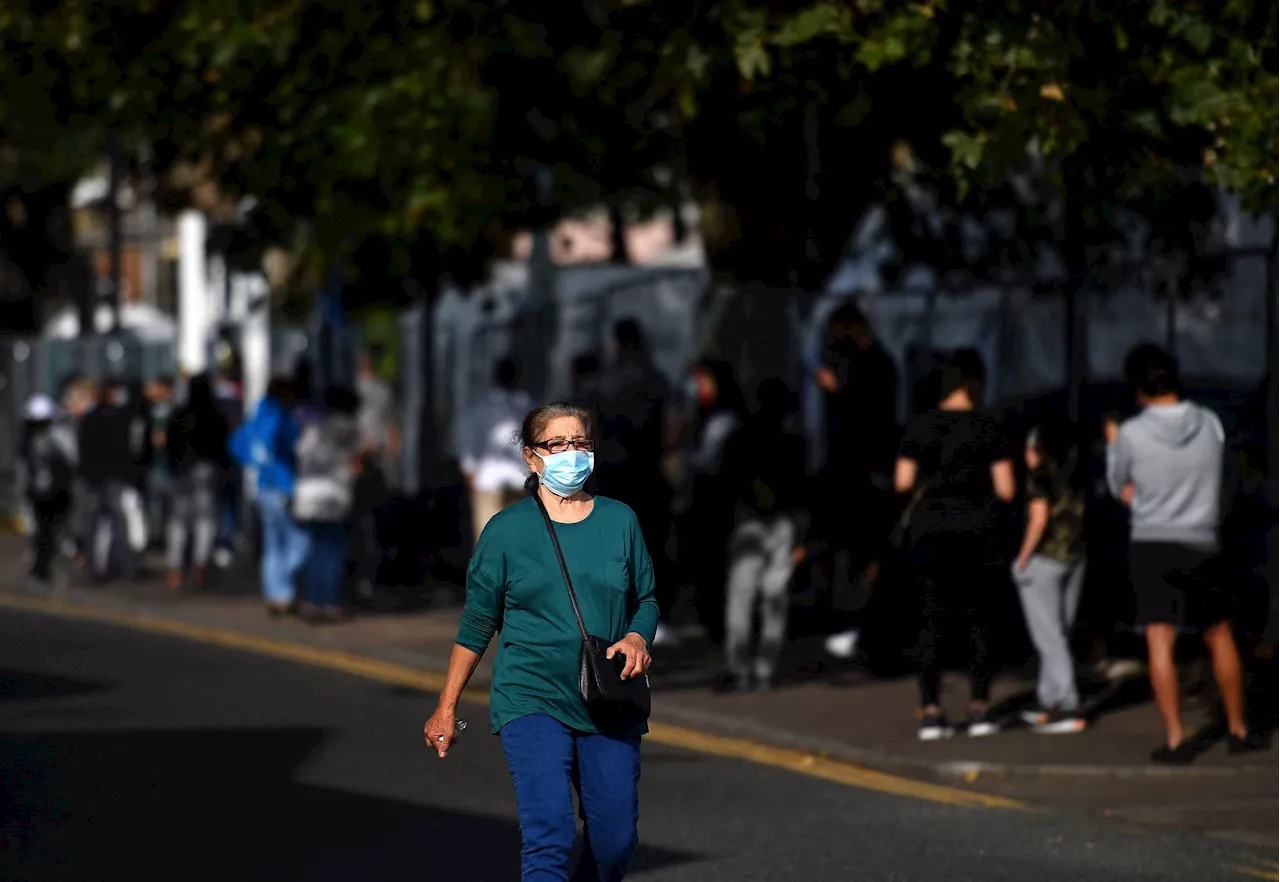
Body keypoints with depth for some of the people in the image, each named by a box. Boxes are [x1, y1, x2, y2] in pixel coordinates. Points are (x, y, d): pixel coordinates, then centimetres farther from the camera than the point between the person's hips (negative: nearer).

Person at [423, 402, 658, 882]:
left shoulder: (619, 520, 7)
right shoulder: (507, 529, 1)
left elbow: (646, 599, 16)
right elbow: (477, 623, 7)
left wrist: (637, 639, -7)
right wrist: (447, 706, 7)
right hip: (532, 702, -3)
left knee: (615, 841, 5)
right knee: (549, 838, -17)